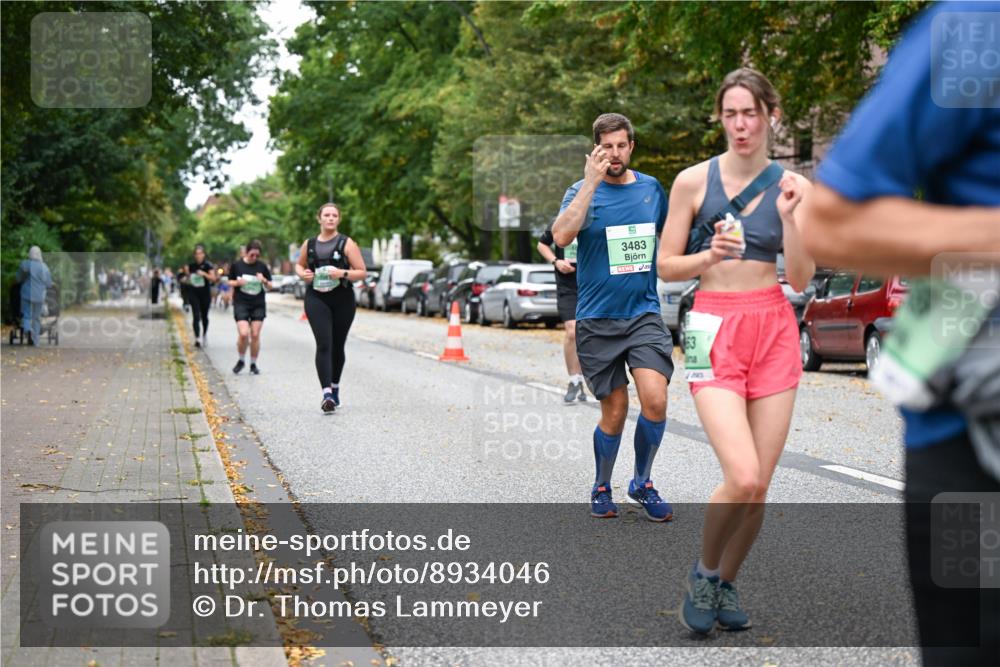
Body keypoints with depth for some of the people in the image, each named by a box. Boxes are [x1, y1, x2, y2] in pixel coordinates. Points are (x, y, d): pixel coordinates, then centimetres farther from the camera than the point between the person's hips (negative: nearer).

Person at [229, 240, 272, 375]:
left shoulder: (262, 266, 3)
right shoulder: (236, 265, 0)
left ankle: (253, 364, 15)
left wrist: (264, 281, -13)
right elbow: (230, 282, 8)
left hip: (258, 305, 2)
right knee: (244, 333, -15)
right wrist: (238, 283, -13)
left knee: (255, 335, 0)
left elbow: (269, 286, 9)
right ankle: (241, 360, 9)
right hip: (241, 304, -2)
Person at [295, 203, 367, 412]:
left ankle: (335, 387, 32)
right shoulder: (309, 244, 9)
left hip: (343, 300, 0)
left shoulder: (347, 243, 1)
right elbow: (299, 264, 27)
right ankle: (327, 394, -23)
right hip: (316, 299, 0)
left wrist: (343, 273, -19)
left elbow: (362, 272, -1)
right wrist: (303, 274, 4)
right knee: (323, 345, -14)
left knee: (338, 346, 10)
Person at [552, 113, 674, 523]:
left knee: (655, 400, -15)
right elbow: (561, 237, -23)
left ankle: (642, 484, 8)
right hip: (596, 319, -2)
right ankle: (601, 488, 28)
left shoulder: (651, 188, 8)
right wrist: (591, 183, -22)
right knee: (614, 411, 4)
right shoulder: (582, 191, -3)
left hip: (644, 313, 2)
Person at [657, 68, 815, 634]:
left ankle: (727, 583, 26)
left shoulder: (793, 187, 4)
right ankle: (703, 572, 10)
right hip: (714, 330, -3)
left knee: (759, 485, 2)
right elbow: (666, 266, 2)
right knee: (742, 478, -17)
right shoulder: (694, 181, -1)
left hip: (774, 329, 3)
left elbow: (801, 278, 0)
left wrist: (789, 216, -14)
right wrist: (710, 255, -16)